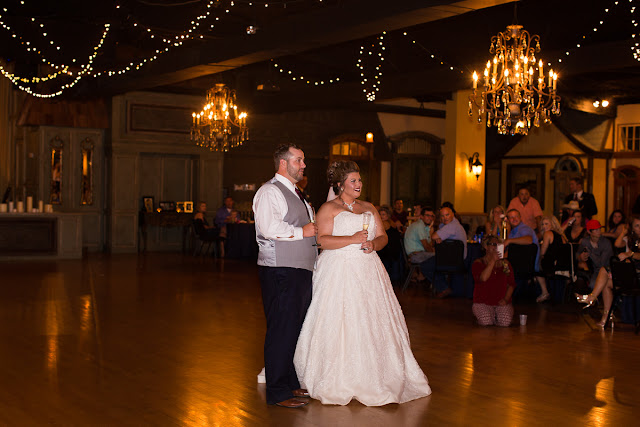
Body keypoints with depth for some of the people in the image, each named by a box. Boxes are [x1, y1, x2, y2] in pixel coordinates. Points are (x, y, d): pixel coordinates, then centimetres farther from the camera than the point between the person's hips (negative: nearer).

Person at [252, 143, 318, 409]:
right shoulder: (270, 192, -9)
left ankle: (292, 382, 26)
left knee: (297, 328, 15)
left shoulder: (295, 194, 23)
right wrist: (302, 231, -15)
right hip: (279, 271, -10)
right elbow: (269, 228, -23)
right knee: (282, 330, -7)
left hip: (301, 270, 10)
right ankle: (277, 392, 0)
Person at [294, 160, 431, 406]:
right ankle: (336, 383, -1)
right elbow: (322, 240, -11)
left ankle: (372, 379, 10)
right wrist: (352, 239, -17)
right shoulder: (329, 209, 1)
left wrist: (373, 243, -7)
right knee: (339, 325, -8)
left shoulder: (369, 208, 19)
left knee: (372, 323, 3)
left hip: (368, 272, 5)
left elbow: (383, 237, 15)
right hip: (339, 272, -5)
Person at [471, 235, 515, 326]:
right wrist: (493, 260, -18)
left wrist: (506, 299, -5)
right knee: (486, 322, -29)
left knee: (505, 322, -25)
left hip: (502, 302, 3)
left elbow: (511, 284, 11)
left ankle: (496, 316, 10)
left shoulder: (505, 263, 13)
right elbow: (483, 278, -19)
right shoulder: (478, 263, 1)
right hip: (483, 303, -3)